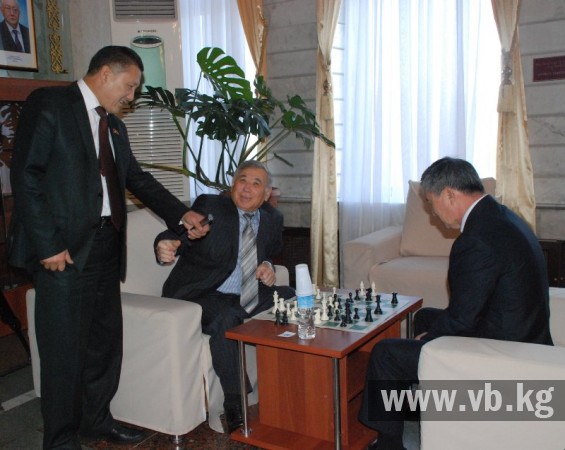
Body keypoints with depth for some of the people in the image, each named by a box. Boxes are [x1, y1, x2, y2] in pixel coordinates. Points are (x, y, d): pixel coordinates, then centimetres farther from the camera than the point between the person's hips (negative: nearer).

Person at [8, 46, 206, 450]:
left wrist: (181, 213, 14)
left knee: (105, 338, 15)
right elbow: (25, 175, -12)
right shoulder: (48, 104, -6)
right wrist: (48, 245, -17)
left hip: (106, 245, 8)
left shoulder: (114, 125, 17)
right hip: (64, 249, -8)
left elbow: (137, 178, 23)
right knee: (65, 347, 1)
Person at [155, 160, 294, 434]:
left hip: (244, 298, 6)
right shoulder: (208, 206, -6)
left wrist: (267, 266, -1)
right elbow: (175, 236, -13)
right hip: (199, 296, -5)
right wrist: (165, 247, -37)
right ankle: (234, 404, -21)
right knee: (226, 318, -35)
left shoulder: (272, 219, 8)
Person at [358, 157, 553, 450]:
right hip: (522, 339, 11)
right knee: (425, 317, 28)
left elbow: (461, 318, -22)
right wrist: (431, 330, 10)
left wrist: (427, 338, -3)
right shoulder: (501, 217, 5)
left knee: (385, 353, -3)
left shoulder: (478, 240, -28)